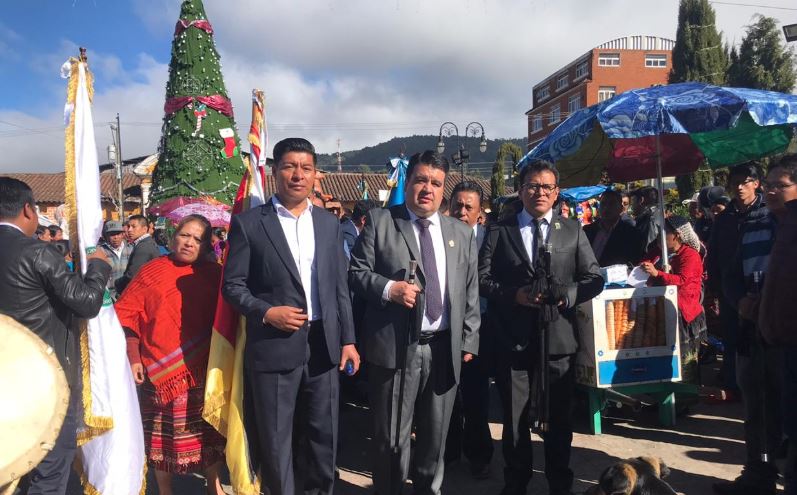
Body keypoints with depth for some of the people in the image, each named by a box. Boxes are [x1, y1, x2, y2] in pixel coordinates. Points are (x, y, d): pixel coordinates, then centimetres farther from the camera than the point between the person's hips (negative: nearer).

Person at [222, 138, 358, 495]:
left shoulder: (329, 223, 8)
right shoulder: (248, 222, -3)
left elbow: (339, 287, 10)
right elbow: (232, 285, -2)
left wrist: (348, 339, 6)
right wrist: (266, 312, -17)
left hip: (323, 344, 4)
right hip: (274, 345, -3)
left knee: (324, 434, 15)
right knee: (276, 439, 9)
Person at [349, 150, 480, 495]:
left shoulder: (462, 233, 11)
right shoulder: (380, 222, 1)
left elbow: (471, 293, 11)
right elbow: (356, 272, -2)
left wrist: (469, 341, 6)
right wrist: (388, 288, -20)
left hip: (445, 349, 4)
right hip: (395, 347, -3)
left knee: (435, 436, 16)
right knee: (391, 437, 7)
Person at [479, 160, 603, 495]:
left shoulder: (573, 230, 6)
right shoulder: (499, 231, 3)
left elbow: (594, 278, 4)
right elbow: (482, 277, -1)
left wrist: (565, 295, -14)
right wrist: (514, 294, -16)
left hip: (558, 340, 1)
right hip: (513, 341, 0)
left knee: (558, 420, 14)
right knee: (514, 420, 12)